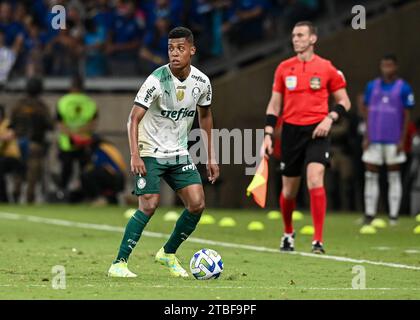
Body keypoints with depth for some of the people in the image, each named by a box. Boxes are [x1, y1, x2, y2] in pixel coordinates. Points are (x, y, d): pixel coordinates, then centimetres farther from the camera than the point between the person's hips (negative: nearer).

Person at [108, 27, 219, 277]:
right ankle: (119, 264, -11)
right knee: (149, 205, -17)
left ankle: (168, 254, 15)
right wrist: (135, 156, -32)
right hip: (151, 152, -5)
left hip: (180, 153, 5)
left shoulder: (201, 82, -3)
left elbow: (205, 115, 15)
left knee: (197, 204, -6)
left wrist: (211, 157, 14)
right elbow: (134, 118, -20)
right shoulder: (157, 80, -20)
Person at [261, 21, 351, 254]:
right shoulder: (284, 68, 7)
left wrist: (329, 118, -12)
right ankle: (288, 233, 35)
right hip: (291, 130, 3)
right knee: (289, 188, 9)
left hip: (317, 131, -3)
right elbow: (274, 105, 12)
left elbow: (344, 101, 6)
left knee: (315, 180, -21)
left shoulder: (326, 68, 0)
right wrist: (268, 134, 3)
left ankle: (318, 241, -19)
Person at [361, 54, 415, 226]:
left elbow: (407, 116, -1)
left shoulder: (404, 88, -1)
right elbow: (368, 113, 11)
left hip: (394, 140, -3)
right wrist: (366, 137, 4)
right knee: (371, 176, 1)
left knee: (394, 177, 2)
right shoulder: (372, 86, 8)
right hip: (374, 140, 3)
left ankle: (393, 216, 5)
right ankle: (369, 215, 5)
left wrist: (402, 140, -7)